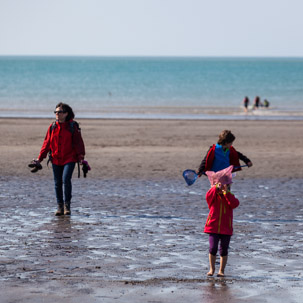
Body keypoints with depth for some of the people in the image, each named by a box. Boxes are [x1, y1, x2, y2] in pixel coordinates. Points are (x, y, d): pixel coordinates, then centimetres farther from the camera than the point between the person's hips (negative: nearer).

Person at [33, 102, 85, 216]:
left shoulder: (73, 126, -3)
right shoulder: (52, 127, 6)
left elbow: (78, 143, -3)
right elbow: (46, 143, 8)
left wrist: (81, 157, -13)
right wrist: (40, 158, 3)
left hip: (69, 159, -4)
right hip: (56, 159, 4)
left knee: (66, 180, -18)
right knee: (58, 183, 5)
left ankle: (67, 205, -3)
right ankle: (60, 207, 15)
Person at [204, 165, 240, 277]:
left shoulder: (229, 197, 6)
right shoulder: (213, 196, 3)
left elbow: (235, 204, -16)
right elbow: (208, 196, -22)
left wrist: (227, 193, -26)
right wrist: (216, 188, -37)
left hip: (226, 229, 1)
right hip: (213, 227, -1)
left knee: (224, 250, 4)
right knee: (213, 248, -11)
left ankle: (221, 270, 16)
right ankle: (212, 268, 7)